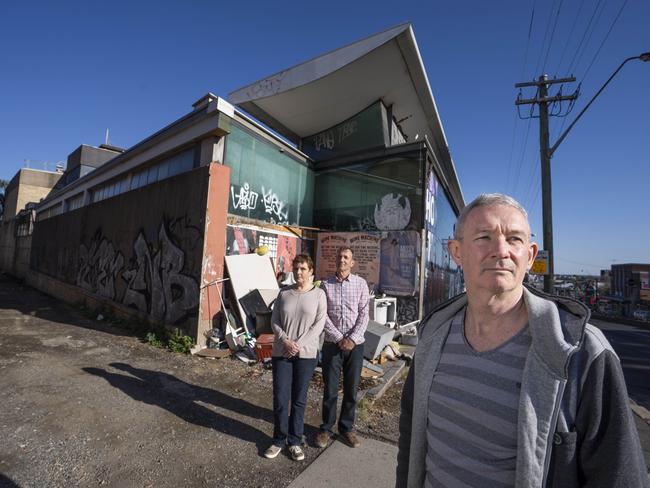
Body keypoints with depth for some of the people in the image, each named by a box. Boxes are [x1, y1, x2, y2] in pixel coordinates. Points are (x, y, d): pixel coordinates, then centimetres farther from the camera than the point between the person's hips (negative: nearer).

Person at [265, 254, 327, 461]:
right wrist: (285, 340, -13)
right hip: (281, 352, 2)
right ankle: (279, 440, 30)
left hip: (306, 354, -1)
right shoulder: (284, 292, 2)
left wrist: (299, 345, -15)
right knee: (280, 399, 8)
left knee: (299, 400, 12)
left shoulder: (318, 294, -4)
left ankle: (295, 441, 31)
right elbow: (274, 321, 3)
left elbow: (319, 323, -8)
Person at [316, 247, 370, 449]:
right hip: (332, 344, -1)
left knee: (351, 389, 14)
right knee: (330, 390, 11)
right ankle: (326, 428, 31)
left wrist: (352, 338, -12)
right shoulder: (325, 284, -3)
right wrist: (339, 338, -11)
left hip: (355, 344, 1)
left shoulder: (361, 284, -1)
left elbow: (364, 314, -3)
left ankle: (347, 428, 34)